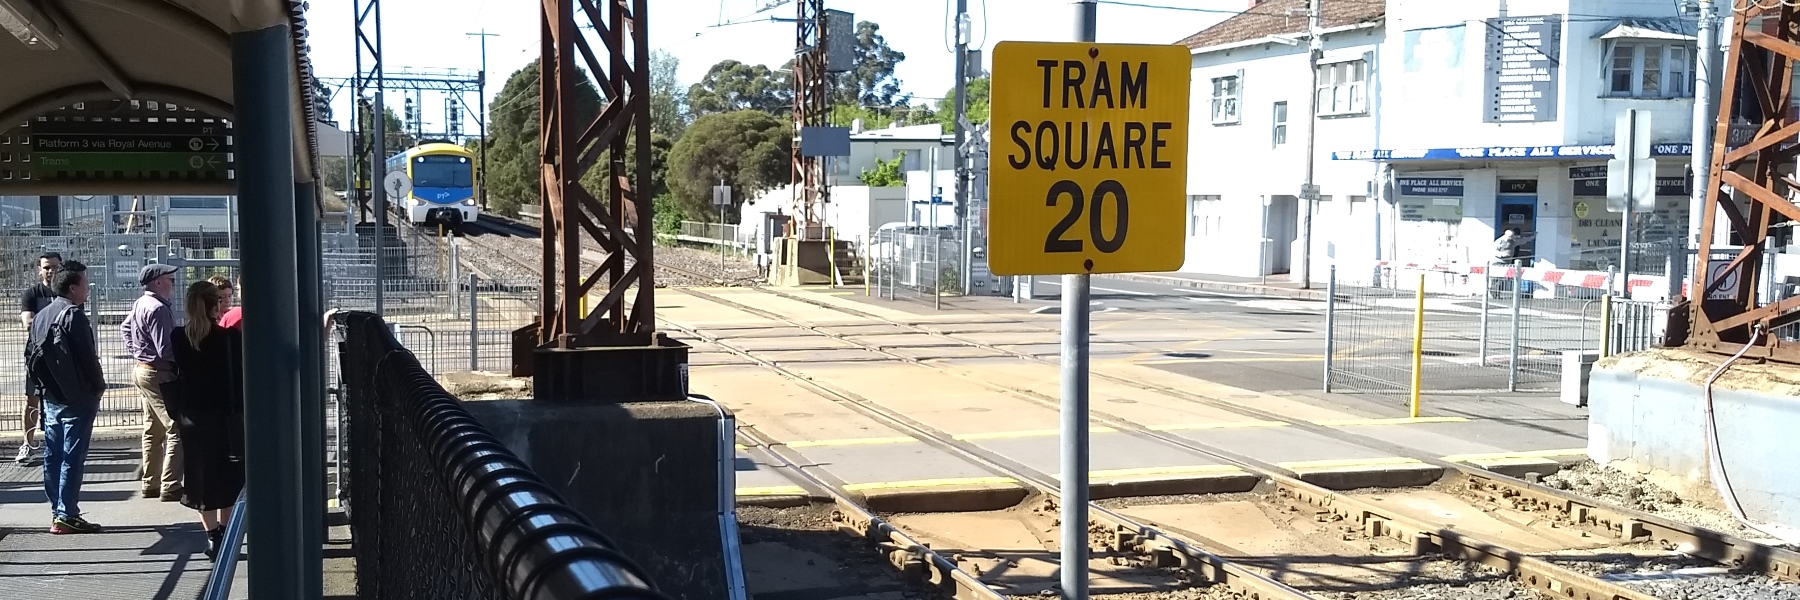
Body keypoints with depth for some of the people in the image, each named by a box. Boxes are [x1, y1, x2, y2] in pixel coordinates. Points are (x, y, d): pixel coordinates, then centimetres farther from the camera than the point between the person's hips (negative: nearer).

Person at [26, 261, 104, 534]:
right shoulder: (73, 315, -15)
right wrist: (99, 386, -4)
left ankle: (57, 511, 16)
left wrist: (42, 384, 17)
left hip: (51, 396, 9)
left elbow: (31, 354, 15)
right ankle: (66, 516, -6)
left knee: (53, 455, 10)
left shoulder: (41, 316, 11)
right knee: (72, 457, -6)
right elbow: (88, 356, -17)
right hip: (77, 398, -9)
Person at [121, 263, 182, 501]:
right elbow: (165, 349, -25)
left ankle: (151, 483, 25)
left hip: (142, 370, 11)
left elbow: (125, 328, 28)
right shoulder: (158, 309, -21)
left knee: (154, 429, 18)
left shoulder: (140, 304, 11)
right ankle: (170, 487, -12)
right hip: (158, 374, -11)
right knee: (177, 429, -10)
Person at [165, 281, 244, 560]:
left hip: (191, 419, 2)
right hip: (226, 418, -2)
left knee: (201, 477, 9)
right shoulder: (232, 338, -11)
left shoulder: (178, 338, -4)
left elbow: (169, 379, 2)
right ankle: (225, 535, 12)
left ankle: (212, 537, 8)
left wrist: (177, 412, 13)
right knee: (229, 478, 10)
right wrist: (241, 412, 2)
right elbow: (242, 378, -8)